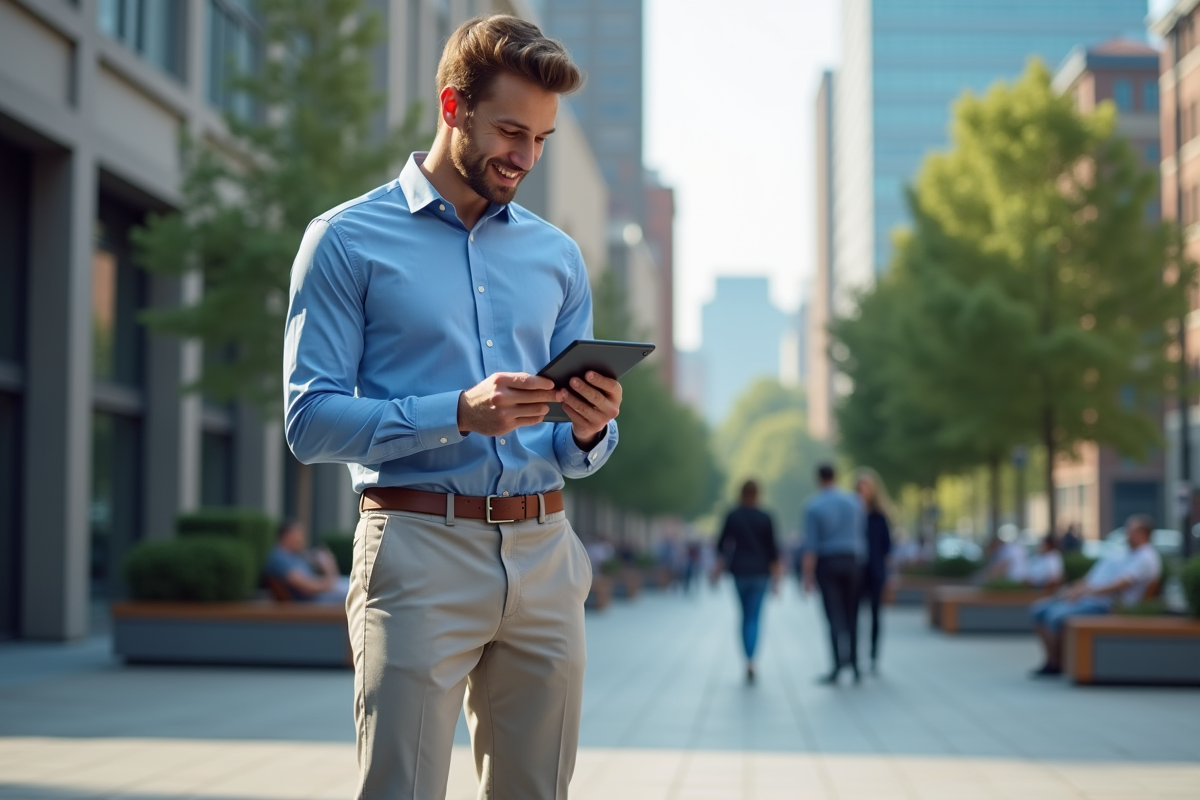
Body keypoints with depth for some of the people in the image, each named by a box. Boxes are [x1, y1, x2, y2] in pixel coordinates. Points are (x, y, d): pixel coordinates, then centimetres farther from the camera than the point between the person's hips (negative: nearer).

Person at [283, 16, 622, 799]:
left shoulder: (558, 255, 16)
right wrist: (459, 414, -18)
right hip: (419, 554, -4)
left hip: (544, 557, 5)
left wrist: (589, 431, -6)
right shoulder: (348, 240, 2)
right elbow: (311, 421, -6)